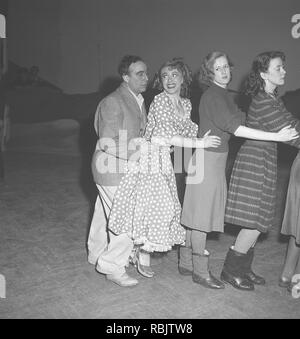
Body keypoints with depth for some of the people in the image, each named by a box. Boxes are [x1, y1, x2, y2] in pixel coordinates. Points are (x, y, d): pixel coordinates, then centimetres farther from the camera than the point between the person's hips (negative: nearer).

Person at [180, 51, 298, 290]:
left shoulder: (224, 96, 16)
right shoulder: (213, 96, -15)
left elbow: (242, 118, 16)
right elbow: (234, 127, -24)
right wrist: (275, 136, -26)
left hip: (217, 159, 9)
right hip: (208, 158, -9)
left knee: (196, 216, 13)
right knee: (201, 215, -1)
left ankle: (186, 263, 24)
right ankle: (201, 271, 10)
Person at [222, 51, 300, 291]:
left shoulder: (272, 98, 14)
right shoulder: (263, 102, -18)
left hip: (264, 160, 10)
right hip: (256, 161, -10)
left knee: (259, 221, 13)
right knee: (256, 221, -3)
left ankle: (244, 268, 25)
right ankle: (231, 270, 11)